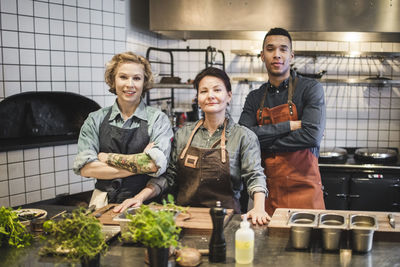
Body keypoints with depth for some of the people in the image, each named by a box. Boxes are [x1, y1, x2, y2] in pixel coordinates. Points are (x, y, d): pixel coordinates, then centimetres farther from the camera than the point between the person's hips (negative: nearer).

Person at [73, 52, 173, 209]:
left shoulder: (158, 119, 3)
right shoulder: (95, 120, 8)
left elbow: (157, 164, -12)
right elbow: (85, 168, -4)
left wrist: (107, 157, -8)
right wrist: (140, 163, -9)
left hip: (143, 204, -1)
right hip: (103, 204, 1)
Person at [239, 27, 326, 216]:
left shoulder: (310, 88, -2)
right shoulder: (255, 98, 9)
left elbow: (312, 135, -15)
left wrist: (264, 142, -8)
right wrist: (289, 126, -12)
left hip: (303, 188, -3)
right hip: (267, 191, 3)